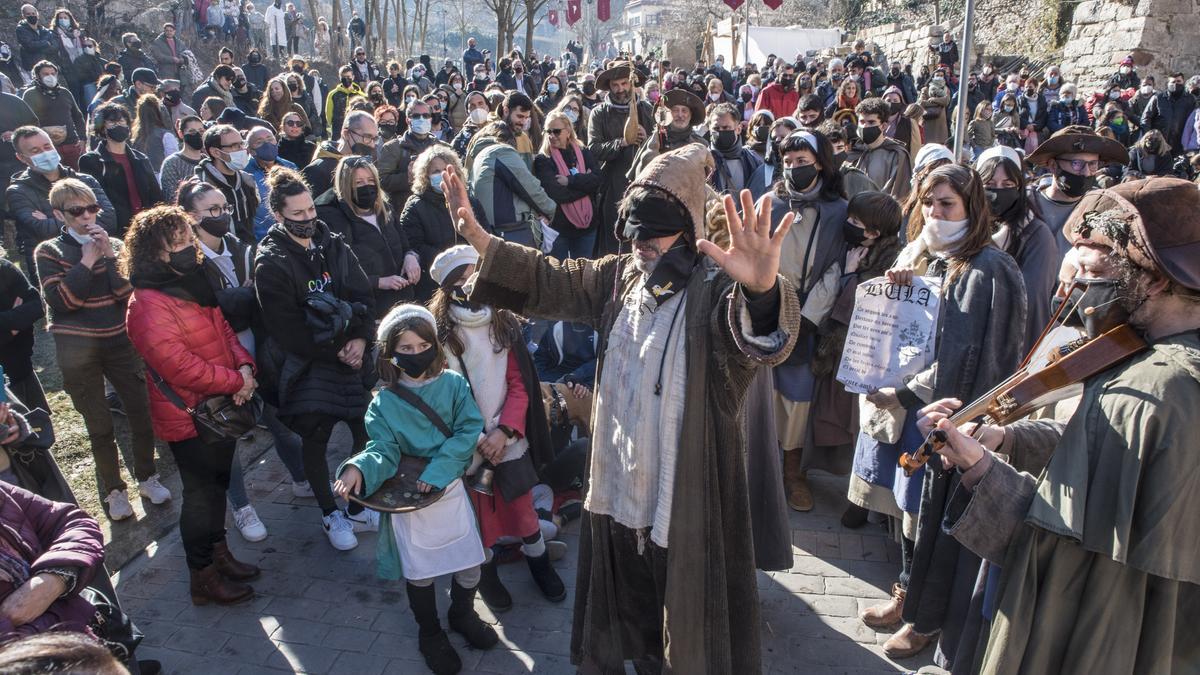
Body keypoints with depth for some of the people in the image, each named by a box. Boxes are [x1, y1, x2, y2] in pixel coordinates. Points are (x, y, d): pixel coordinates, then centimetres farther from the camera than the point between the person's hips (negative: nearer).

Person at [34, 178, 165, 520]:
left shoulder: (114, 245, 5)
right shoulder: (48, 251, -2)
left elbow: (128, 294, -7)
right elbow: (60, 301, -15)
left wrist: (109, 255, -16)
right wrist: (88, 260, -16)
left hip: (120, 342, 2)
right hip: (78, 351, -2)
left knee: (141, 412, 6)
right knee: (100, 426, 5)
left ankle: (147, 476, 26)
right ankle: (113, 490, 21)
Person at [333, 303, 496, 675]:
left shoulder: (454, 384, -5)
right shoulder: (384, 402, -6)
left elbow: (469, 429, -12)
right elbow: (383, 450, -13)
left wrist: (438, 470, -21)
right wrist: (358, 470, -35)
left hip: (449, 488, 1)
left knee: (470, 563, 8)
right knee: (419, 573, 9)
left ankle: (463, 614, 39)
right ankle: (430, 633, 35)